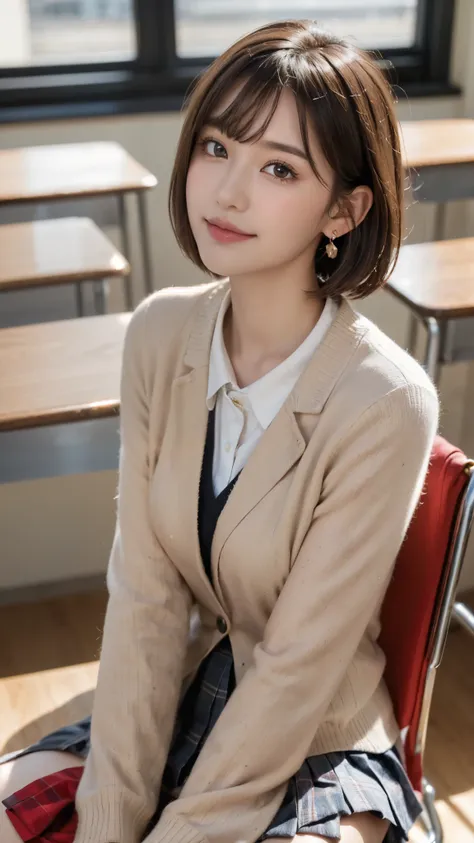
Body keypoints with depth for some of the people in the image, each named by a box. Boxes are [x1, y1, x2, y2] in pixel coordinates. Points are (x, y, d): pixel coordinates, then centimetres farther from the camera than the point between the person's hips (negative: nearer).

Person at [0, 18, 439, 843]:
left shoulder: (385, 406, -24)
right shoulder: (159, 333, -9)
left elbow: (300, 667, -18)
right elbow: (144, 595, -10)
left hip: (317, 742, -3)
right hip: (178, 699, 4)